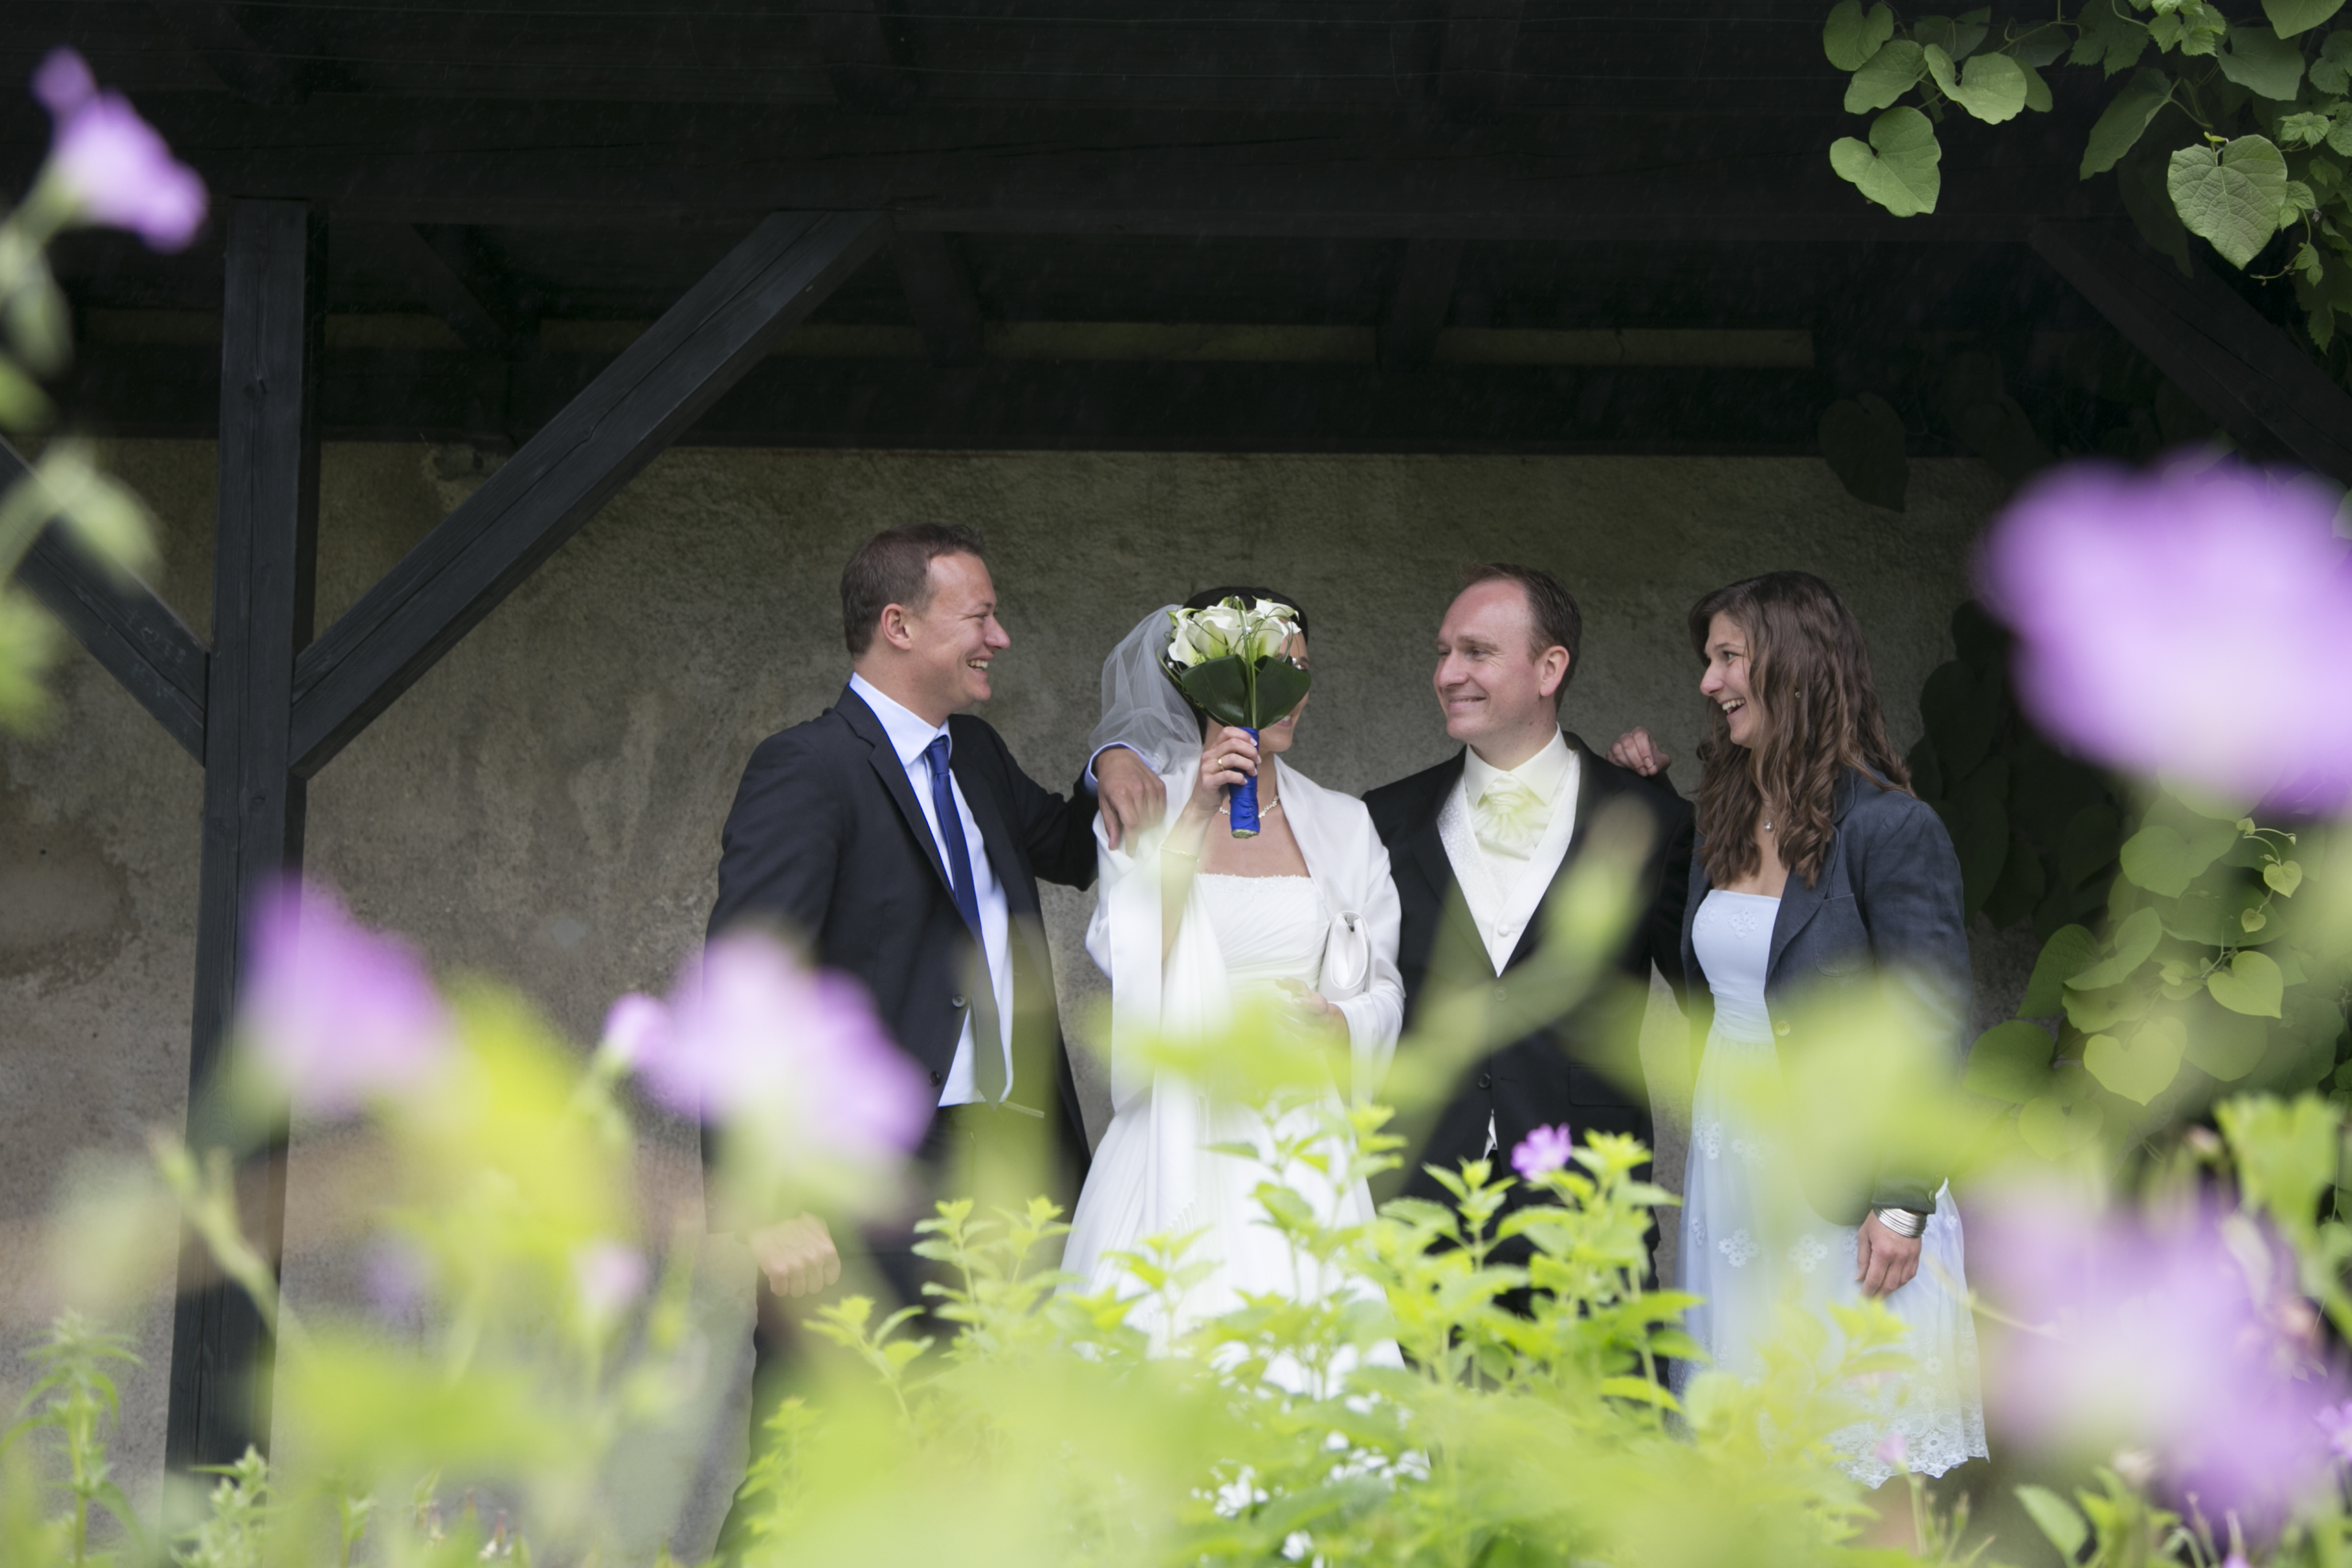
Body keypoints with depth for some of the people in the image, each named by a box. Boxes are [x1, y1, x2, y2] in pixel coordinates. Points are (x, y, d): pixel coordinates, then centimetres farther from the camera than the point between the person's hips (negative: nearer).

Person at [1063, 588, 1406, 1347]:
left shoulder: (1343, 825, 12)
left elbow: (1386, 991, 13)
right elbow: (1126, 960, -12)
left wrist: (1339, 1025, -9)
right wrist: (1194, 817, -15)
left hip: (1305, 1148, 3)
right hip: (1181, 1148, -3)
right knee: (1172, 1348, -10)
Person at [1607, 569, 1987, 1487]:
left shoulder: (1887, 829, -12)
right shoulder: (1724, 823, 10)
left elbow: (1932, 1031, -13)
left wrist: (1903, 1204, -16)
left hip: (1846, 1184, -7)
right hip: (1728, 1170, 7)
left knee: (1862, 1442, -1)